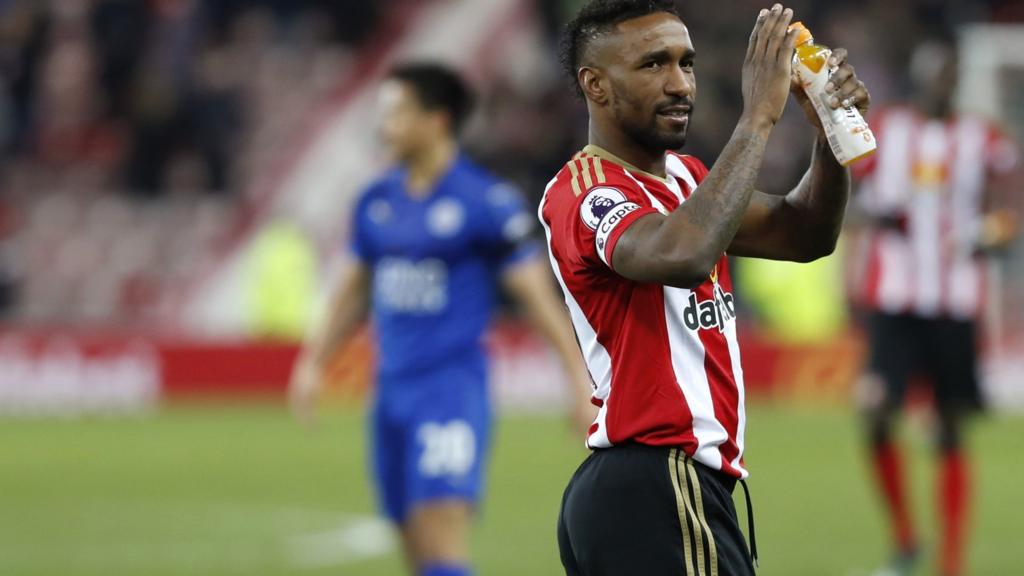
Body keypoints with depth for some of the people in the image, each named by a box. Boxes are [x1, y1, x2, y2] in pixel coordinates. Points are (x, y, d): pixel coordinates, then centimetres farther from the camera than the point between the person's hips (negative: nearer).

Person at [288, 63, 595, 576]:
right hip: (392, 388, 7)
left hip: (453, 385, -7)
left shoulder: (486, 202, -8)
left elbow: (536, 293, -5)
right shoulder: (376, 202, 11)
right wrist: (314, 362, 15)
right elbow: (354, 292, 22)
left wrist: (579, 376, -7)